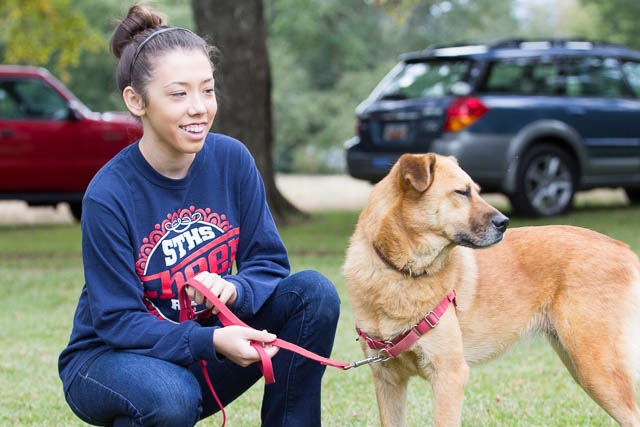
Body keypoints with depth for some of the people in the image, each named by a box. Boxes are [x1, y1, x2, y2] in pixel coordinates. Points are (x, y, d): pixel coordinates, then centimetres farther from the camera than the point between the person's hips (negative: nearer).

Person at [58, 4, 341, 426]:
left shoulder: (231, 159, -8)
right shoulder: (108, 195, -22)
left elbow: (269, 262, -4)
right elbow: (116, 319, -21)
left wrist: (234, 289, -28)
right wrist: (211, 341, -36)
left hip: (203, 355, 5)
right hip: (112, 357, -4)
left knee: (315, 292, -16)